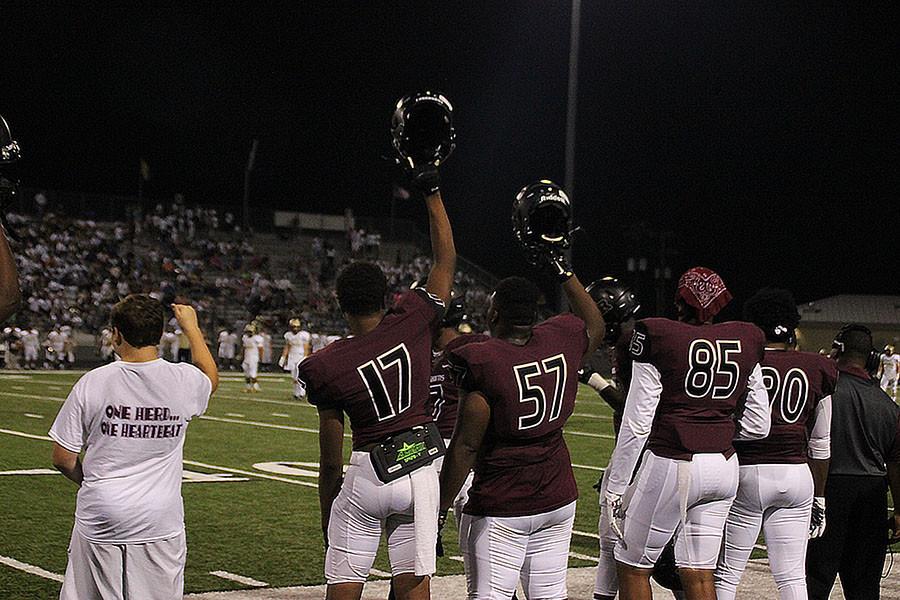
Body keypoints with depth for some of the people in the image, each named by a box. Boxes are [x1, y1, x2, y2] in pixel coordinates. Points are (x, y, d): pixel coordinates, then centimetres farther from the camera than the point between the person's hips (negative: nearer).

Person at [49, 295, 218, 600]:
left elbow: (62, 459, -2)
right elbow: (211, 377, 24)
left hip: (99, 517, -1)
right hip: (161, 523, 1)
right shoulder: (183, 380, -4)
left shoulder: (91, 383, -7)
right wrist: (191, 326, 35)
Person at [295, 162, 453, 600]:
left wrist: (327, 514, 10)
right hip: (421, 469, 2)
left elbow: (331, 458, -3)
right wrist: (432, 194, 17)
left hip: (368, 474, -2)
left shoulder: (326, 367, -9)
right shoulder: (413, 322, -7)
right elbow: (445, 260, 10)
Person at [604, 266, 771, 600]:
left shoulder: (658, 338, -8)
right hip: (724, 467, 5)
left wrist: (615, 487, -1)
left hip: (673, 466, -5)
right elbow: (758, 426, 11)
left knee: (633, 567, 8)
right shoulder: (745, 342, 7)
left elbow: (636, 425, -8)